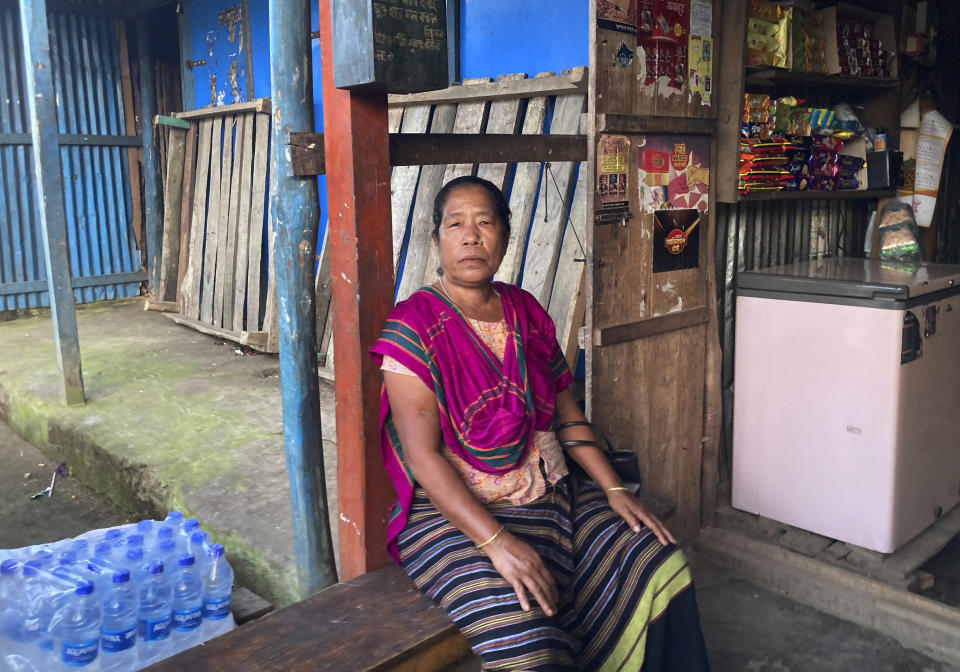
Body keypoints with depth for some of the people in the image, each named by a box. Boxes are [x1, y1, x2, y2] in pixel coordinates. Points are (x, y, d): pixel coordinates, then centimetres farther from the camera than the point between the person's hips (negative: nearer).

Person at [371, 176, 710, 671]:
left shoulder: (526, 311, 8)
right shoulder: (413, 327, -12)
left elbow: (566, 412, 12)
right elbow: (423, 455, -18)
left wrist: (615, 491, 1)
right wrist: (497, 541, -27)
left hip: (552, 498, 6)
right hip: (457, 514, -6)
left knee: (658, 564, -6)